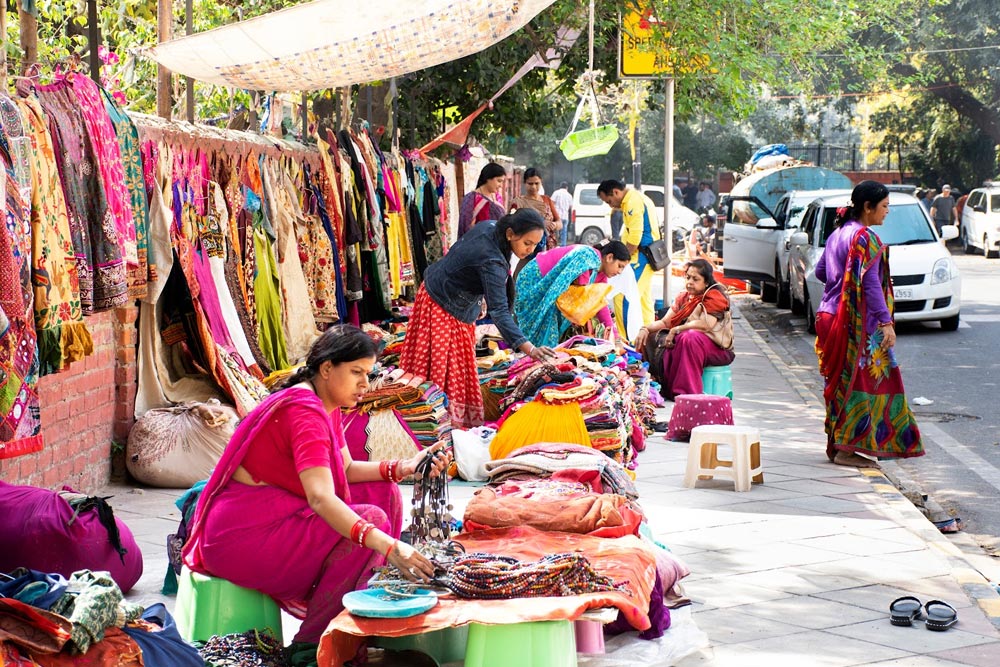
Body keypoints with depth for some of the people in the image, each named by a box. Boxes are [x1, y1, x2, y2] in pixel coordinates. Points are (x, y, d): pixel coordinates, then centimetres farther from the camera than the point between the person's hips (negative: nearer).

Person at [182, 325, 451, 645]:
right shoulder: (305, 412, -23)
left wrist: (404, 468, -3)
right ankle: (310, 644, -12)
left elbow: (345, 469, 13)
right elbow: (320, 498, -35)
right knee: (371, 519, -22)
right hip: (241, 536, -11)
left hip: (278, 516, 11)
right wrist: (389, 546, -44)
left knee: (383, 492, 6)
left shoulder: (326, 406, 9)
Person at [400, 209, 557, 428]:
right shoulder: (491, 261, -36)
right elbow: (499, 311, -41)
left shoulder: (490, 227, -11)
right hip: (445, 308, -9)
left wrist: (478, 299, 15)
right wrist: (529, 348, -49)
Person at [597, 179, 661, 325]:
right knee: (643, 298, 15)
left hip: (640, 256, -11)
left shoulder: (632, 202, -15)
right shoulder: (638, 198, 18)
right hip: (647, 255, 11)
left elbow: (635, 238, -21)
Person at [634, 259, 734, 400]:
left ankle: (686, 392, -39)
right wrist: (645, 329, -11)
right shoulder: (683, 297, 12)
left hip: (717, 348, -8)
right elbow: (665, 322, 8)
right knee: (651, 337, -2)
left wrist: (676, 330, -21)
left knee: (690, 337, -37)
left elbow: (707, 324, -27)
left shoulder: (715, 297, -11)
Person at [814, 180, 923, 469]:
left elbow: (820, 271, 21)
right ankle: (846, 449, -4)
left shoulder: (838, 234, 13)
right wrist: (886, 322, -20)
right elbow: (871, 284, -20)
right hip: (858, 324, -9)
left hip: (830, 315, 9)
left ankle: (837, 444, 18)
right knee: (860, 381, -5)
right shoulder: (865, 237, -15)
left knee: (842, 382, 14)